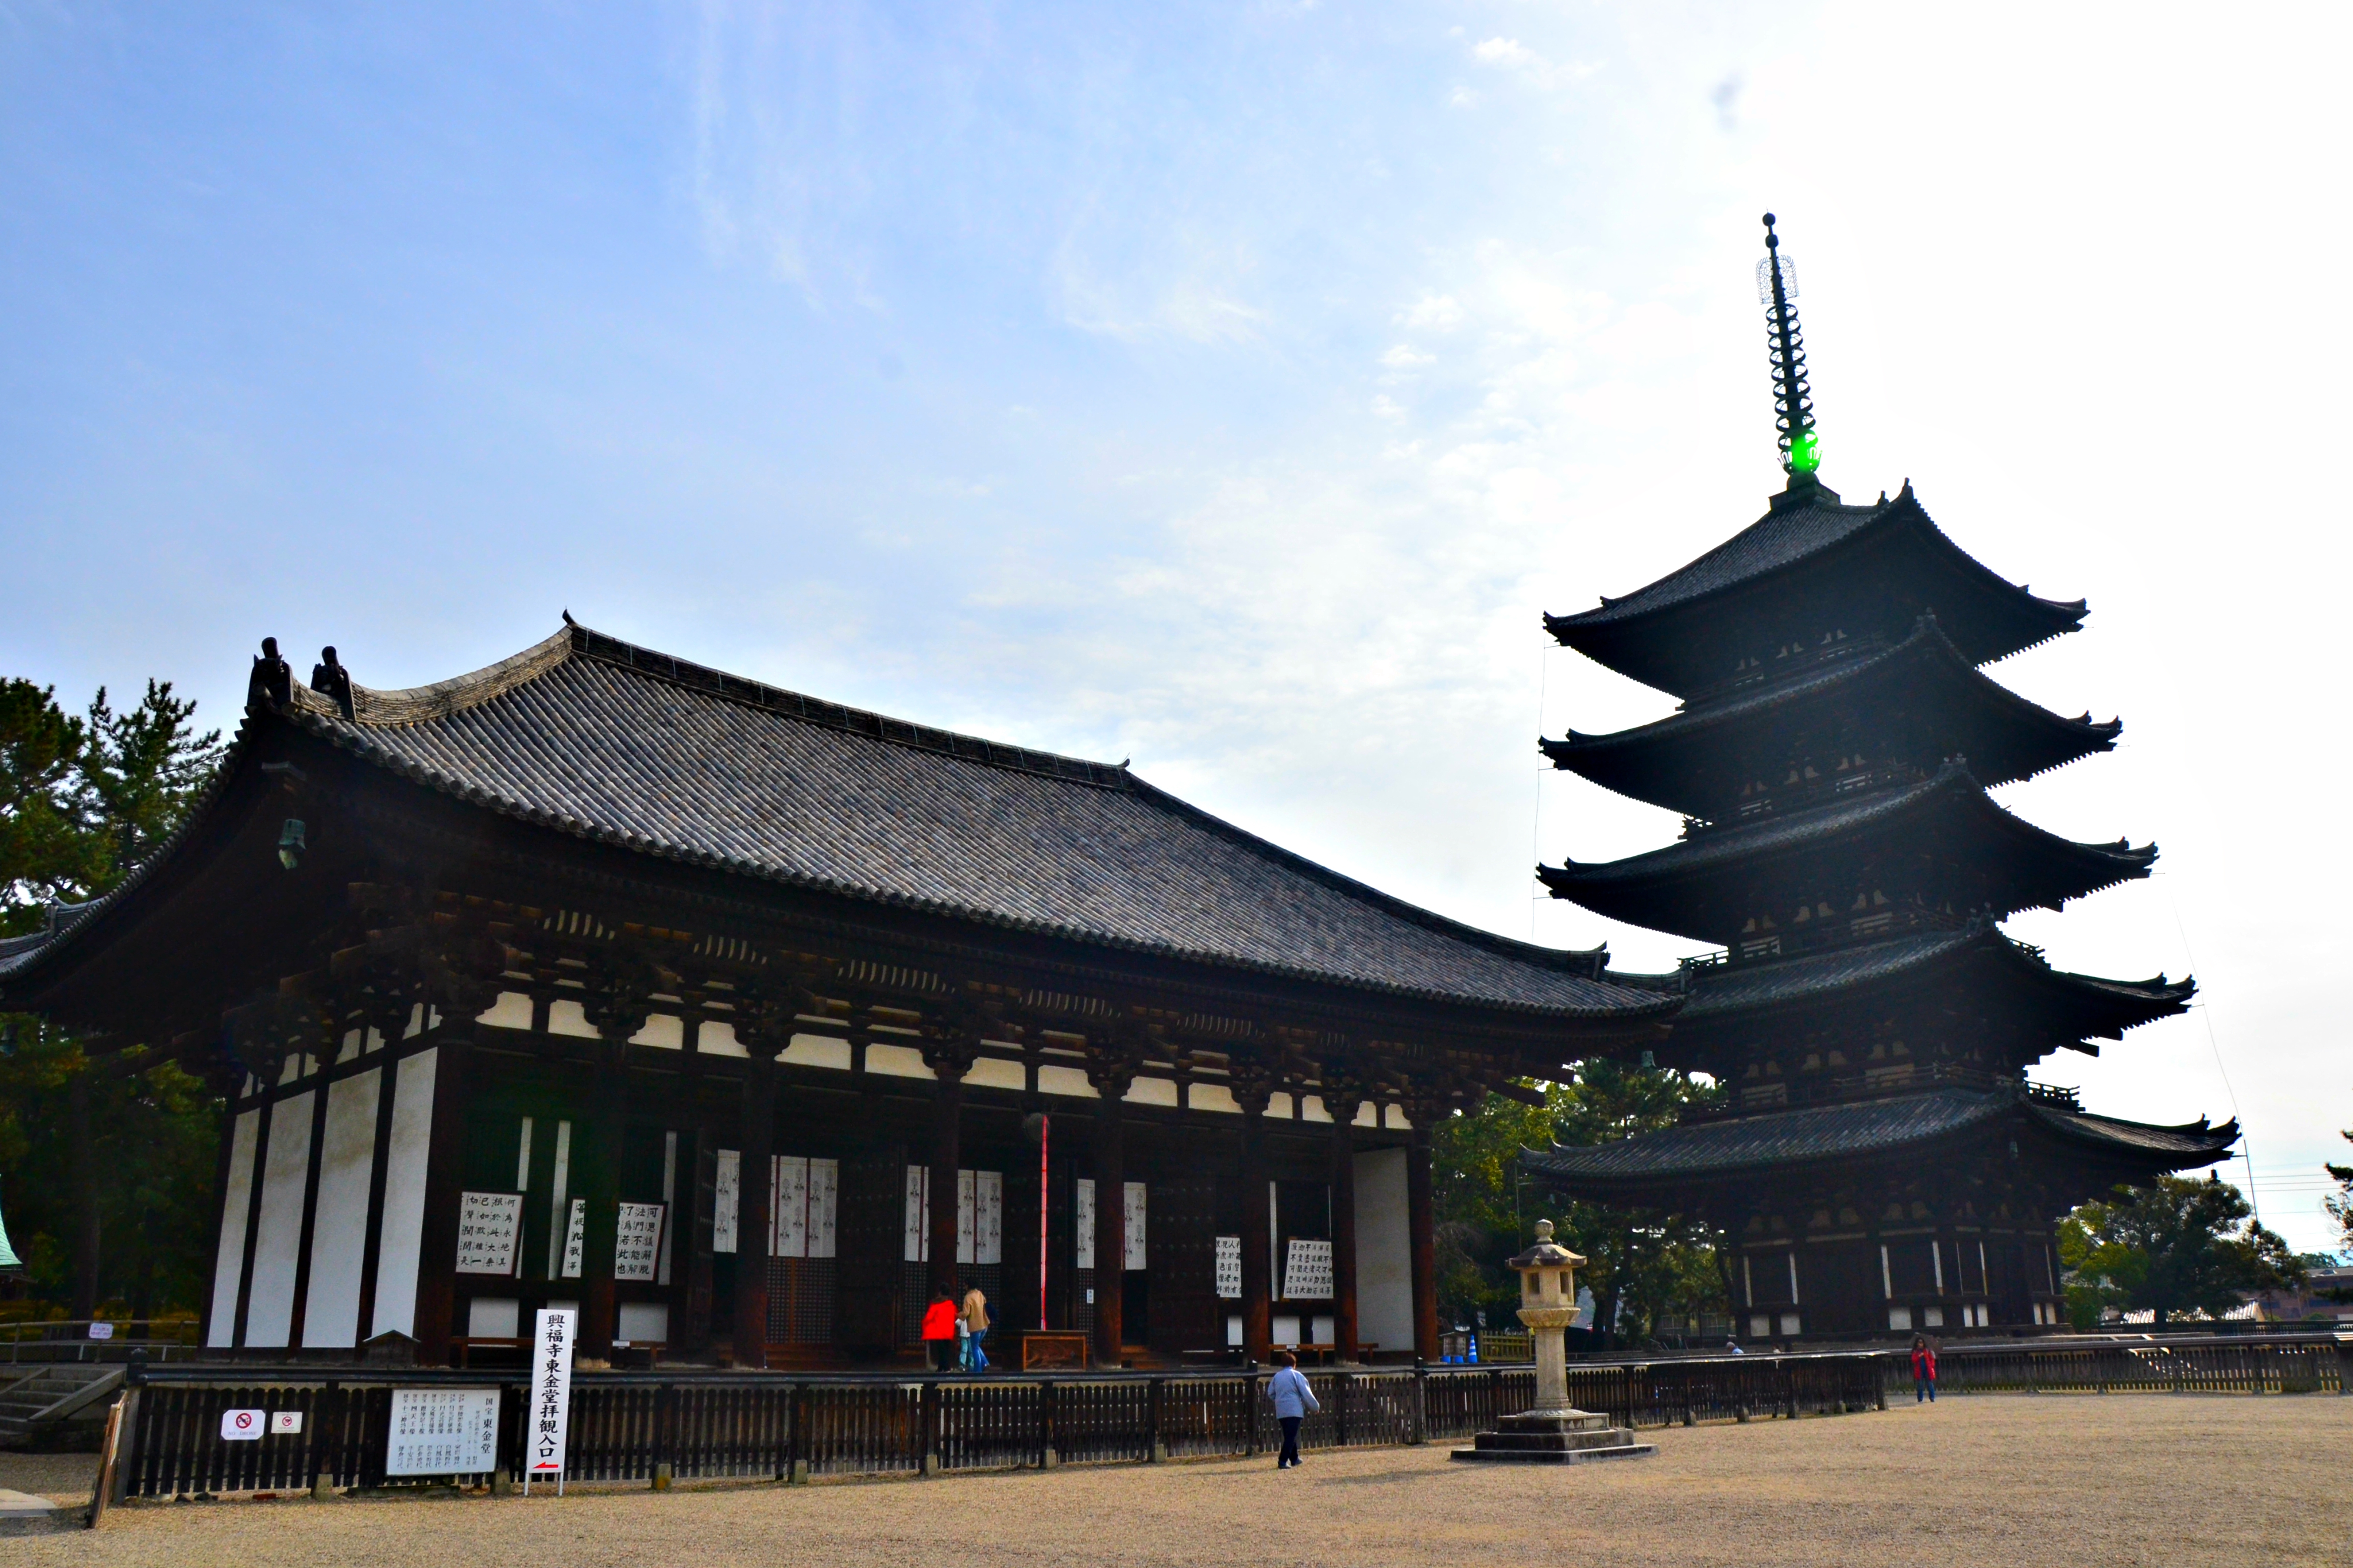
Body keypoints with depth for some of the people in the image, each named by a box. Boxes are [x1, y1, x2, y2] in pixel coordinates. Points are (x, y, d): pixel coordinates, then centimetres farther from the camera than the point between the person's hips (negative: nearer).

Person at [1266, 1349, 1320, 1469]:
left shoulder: (1277, 1376, 12)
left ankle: (1294, 1459, 29)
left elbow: (1270, 1393, 15)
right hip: (1294, 1410, -6)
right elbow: (1306, 1393, -5)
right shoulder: (1296, 1375, -4)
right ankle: (1282, 1462, -15)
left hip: (1281, 1412, 6)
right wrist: (1316, 1407, 5)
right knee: (1291, 1437, -7)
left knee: (1289, 1436, 19)